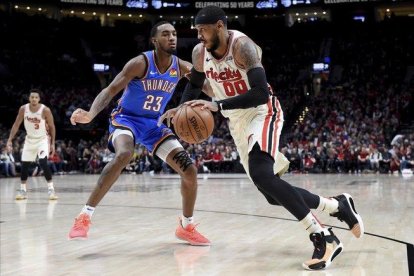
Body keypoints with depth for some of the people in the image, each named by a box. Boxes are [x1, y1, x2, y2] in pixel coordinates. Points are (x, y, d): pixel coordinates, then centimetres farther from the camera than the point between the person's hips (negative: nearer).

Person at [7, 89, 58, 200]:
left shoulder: (45, 110, -20)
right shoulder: (23, 109, -11)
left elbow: (52, 127, -9)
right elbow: (16, 124, 0)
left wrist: (52, 144, -9)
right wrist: (10, 139, -5)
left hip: (42, 140, -4)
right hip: (29, 140, 4)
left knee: (43, 163, -21)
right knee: (24, 165, 3)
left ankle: (51, 189, -13)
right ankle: (23, 190, 18)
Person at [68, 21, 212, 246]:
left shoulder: (182, 67, -6)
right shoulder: (140, 63, -20)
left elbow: (212, 89, 1)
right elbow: (110, 91, -24)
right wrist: (90, 114, -43)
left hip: (155, 123, 5)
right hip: (126, 118, -5)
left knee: (189, 170, -6)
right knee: (124, 154, -38)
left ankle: (186, 227, 15)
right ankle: (84, 216, -31)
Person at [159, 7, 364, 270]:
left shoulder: (242, 45, -23)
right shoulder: (200, 53, -1)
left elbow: (261, 93, -31)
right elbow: (195, 85, 19)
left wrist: (218, 105, -36)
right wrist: (181, 108, 1)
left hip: (263, 112, -7)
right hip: (238, 121, 8)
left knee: (261, 174, -31)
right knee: (273, 194, 4)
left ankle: (323, 237, -23)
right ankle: (338, 205, 23)